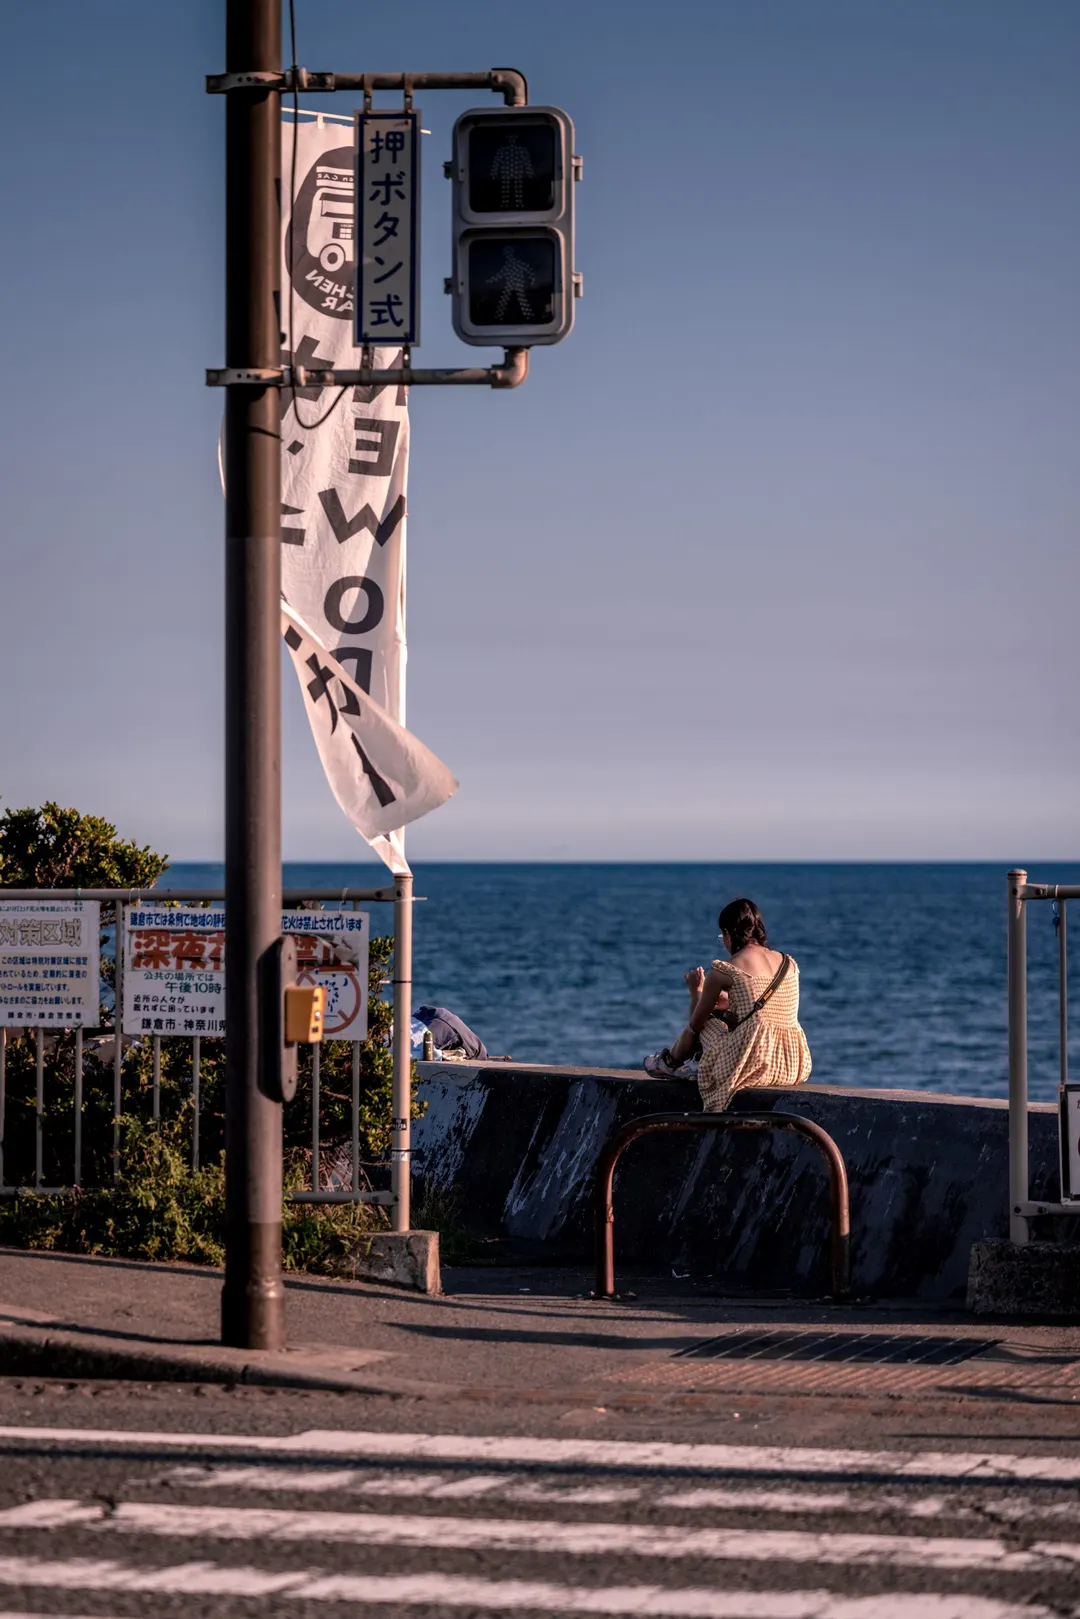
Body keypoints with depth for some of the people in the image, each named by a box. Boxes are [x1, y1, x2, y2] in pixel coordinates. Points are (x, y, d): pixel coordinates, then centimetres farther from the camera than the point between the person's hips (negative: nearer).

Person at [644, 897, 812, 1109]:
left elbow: (695, 1024, 6)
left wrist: (696, 990, 25)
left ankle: (670, 1062, 50)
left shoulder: (724, 970, -5)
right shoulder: (790, 964, 12)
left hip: (752, 1066, -6)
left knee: (704, 1021, 23)